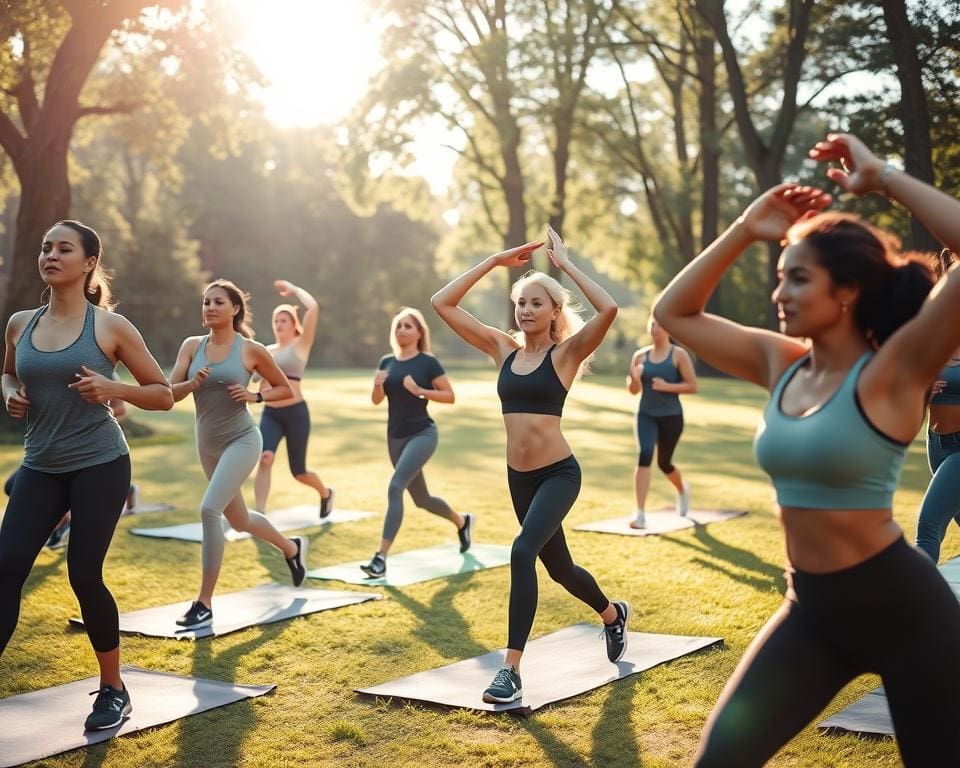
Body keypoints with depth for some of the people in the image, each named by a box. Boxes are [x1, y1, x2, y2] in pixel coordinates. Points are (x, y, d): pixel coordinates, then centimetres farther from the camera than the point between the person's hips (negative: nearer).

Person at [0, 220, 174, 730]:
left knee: (84, 574, -3)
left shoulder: (111, 327, -5)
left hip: (99, 464, -4)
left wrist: (113, 389, -18)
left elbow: (164, 395, 0)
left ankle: (114, 690, 16)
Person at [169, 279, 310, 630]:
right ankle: (292, 547, 49)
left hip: (241, 440, -6)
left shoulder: (252, 350, -8)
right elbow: (170, 393, -5)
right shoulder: (191, 345, 1)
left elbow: (285, 389, 3)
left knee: (209, 509, -23)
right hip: (208, 444, 6)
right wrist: (192, 384, -25)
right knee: (238, 520, 19)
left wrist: (254, 396, -14)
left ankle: (205, 603, -14)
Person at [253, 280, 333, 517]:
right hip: (270, 414, 4)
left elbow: (313, 307, -12)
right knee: (264, 459, -23)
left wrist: (293, 289, -1)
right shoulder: (267, 351, 14)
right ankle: (260, 515, -24)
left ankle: (325, 493, 39)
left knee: (298, 471, 7)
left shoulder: (301, 345, -1)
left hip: (295, 413, -4)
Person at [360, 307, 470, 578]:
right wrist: (378, 385, -10)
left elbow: (450, 396, -6)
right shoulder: (386, 362, 7)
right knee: (421, 499, 17)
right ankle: (462, 521, 46)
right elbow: (376, 400, 12)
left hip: (422, 434, -7)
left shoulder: (428, 363, -8)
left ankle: (381, 557, -24)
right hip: (395, 437, 7)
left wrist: (419, 390, -19)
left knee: (395, 487, -24)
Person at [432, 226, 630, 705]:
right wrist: (494, 262, 0)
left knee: (523, 551, -27)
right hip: (519, 476, 6)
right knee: (559, 567, 21)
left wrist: (565, 265, -17)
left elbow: (608, 310, -26)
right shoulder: (503, 350, 4)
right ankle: (613, 615, 52)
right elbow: (442, 304, 2)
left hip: (559, 473, -6)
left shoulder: (566, 354, -7)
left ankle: (511, 669, -22)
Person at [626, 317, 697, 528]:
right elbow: (634, 390, 8)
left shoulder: (679, 355, -5)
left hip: (671, 417, -2)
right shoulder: (640, 355, 4)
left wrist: (667, 386, -19)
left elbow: (692, 386, -8)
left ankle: (682, 489, 48)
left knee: (664, 463, 11)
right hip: (646, 415, 2)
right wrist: (634, 378, -14)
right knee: (644, 455, -19)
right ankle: (640, 514, -20)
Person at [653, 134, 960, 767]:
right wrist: (744, 231, 2)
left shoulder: (892, 371, -16)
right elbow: (675, 313, 11)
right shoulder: (780, 363, 3)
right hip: (811, 606, 6)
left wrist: (882, 178, -20)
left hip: (901, 605, -6)